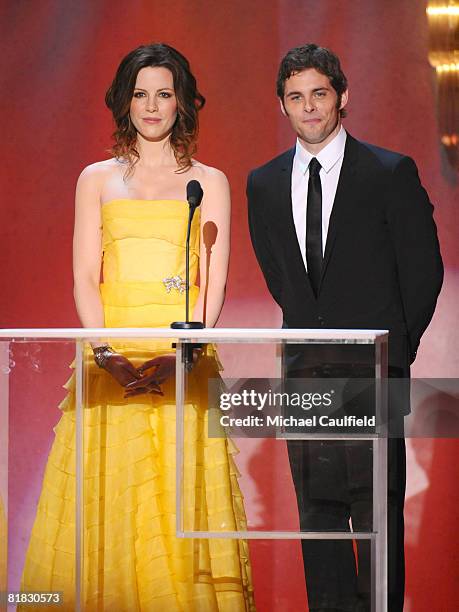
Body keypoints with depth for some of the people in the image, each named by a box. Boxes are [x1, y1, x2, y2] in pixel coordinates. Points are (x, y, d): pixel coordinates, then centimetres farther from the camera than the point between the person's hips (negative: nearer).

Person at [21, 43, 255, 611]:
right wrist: (107, 352, -11)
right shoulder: (97, 179, 13)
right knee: (107, 497, -4)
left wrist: (180, 354, -14)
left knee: (180, 504, -6)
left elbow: (212, 282, 2)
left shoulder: (209, 182, 10)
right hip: (112, 358, 1)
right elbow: (85, 278, 5)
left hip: (184, 364, -1)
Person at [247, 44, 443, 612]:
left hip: (372, 371, -4)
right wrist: (310, 329, 12)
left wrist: (394, 345, 2)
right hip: (306, 371, 4)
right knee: (316, 507, 5)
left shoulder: (391, 172, -2)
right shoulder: (263, 184, 10)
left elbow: (424, 268, 1)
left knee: (377, 507, -7)